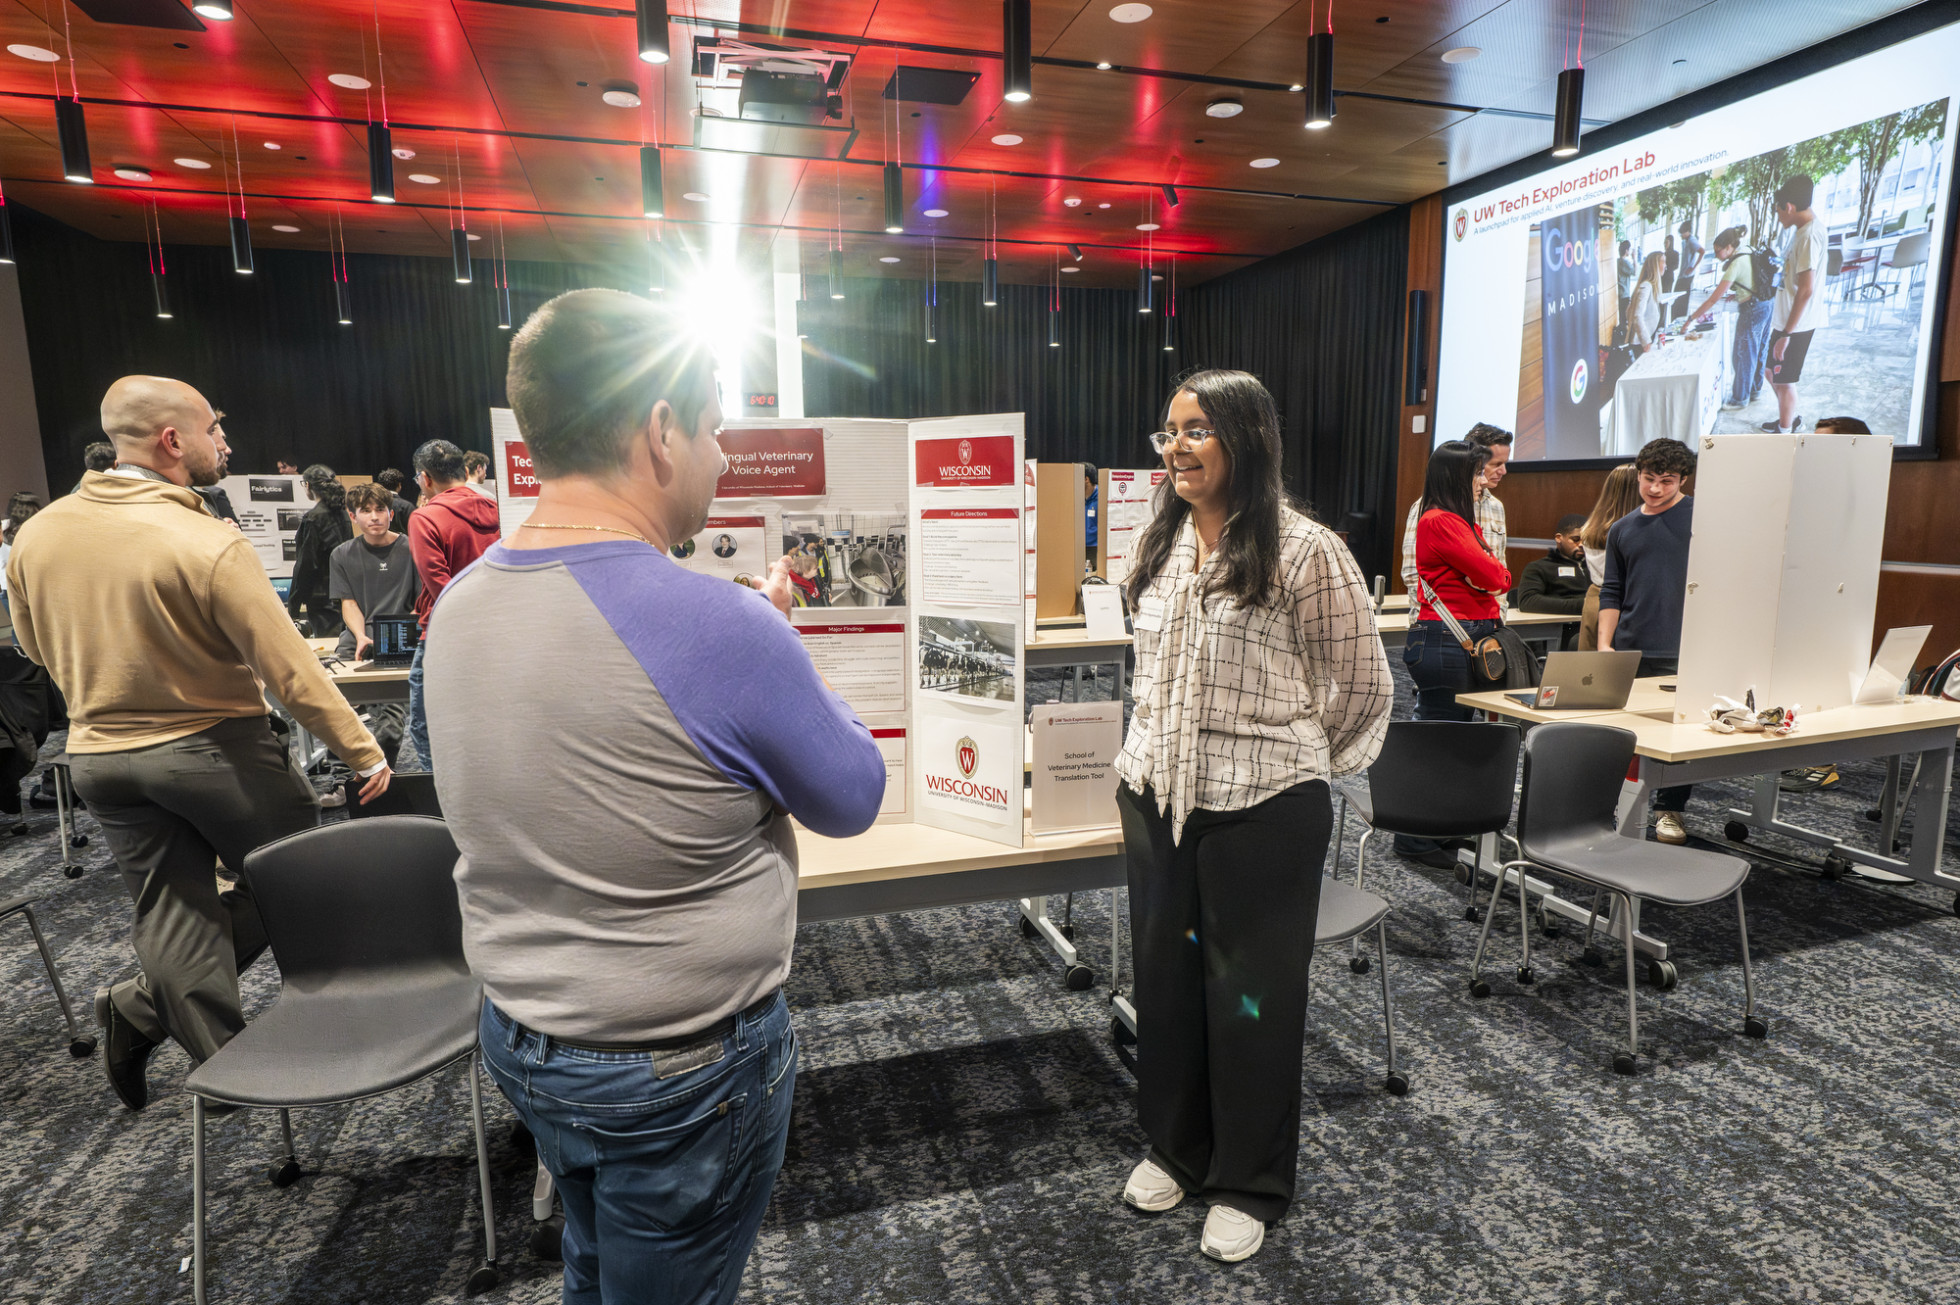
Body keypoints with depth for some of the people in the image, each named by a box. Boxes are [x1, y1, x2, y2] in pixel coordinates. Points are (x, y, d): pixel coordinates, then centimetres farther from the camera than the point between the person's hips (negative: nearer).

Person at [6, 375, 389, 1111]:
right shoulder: (210, 547, -21)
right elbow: (290, 673, -21)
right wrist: (364, 751, -12)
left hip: (100, 758, 6)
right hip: (216, 747, -6)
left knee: (173, 921, 13)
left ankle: (220, 1065, 18)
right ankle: (142, 1008, 11)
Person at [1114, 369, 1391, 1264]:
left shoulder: (1305, 551, -14)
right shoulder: (1161, 542, 6)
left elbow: (1362, 687, -5)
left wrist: (1299, 759, 5)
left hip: (1262, 809, -6)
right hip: (1154, 796, 6)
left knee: (1251, 995, 10)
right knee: (1165, 974, 17)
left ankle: (1250, 1185, 32)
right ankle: (1174, 1145, 40)